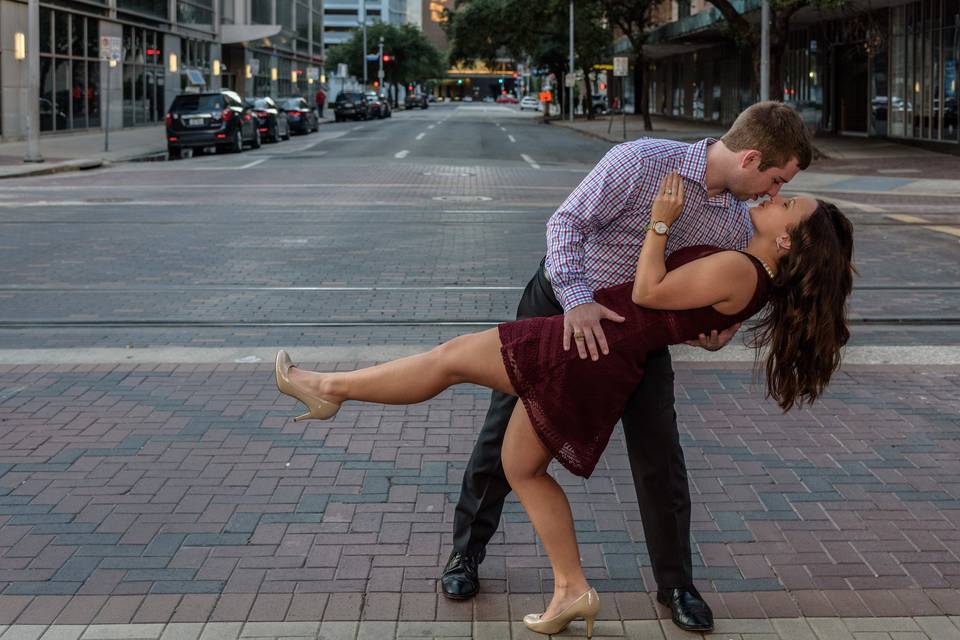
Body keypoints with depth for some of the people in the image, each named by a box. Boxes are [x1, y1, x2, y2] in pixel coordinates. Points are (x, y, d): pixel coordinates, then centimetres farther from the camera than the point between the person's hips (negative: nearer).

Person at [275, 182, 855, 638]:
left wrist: (662, 221, -7)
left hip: (587, 349, -9)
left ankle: (329, 388, 12)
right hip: (610, 372, 9)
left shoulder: (737, 268, -15)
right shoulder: (758, 277, 13)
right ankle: (573, 590, 17)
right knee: (521, 467, 17)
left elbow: (648, 293, -13)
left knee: (451, 358, 1)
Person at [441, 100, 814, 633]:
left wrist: (716, 331, -20)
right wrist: (577, 300, -38)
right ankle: (467, 551, 24)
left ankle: (676, 584, 16)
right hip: (561, 300, -4)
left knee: (660, 456, -1)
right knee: (506, 432, 5)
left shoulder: (737, 223, -9)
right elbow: (567, 221, -25)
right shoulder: (644, 161, -27)